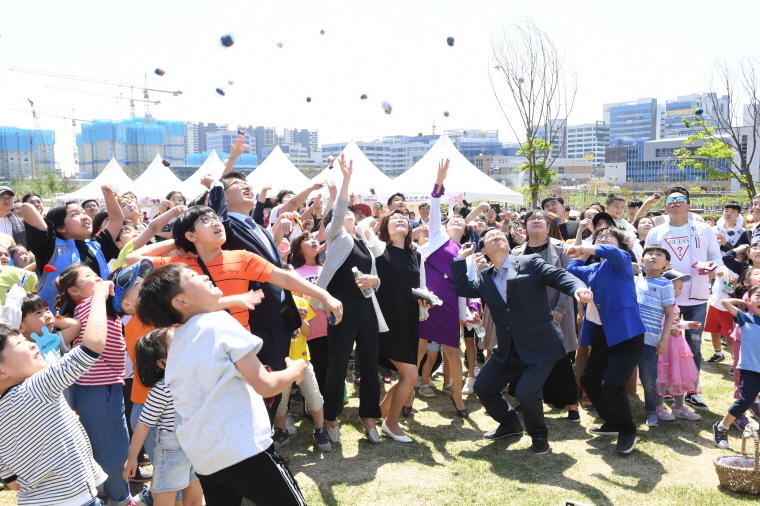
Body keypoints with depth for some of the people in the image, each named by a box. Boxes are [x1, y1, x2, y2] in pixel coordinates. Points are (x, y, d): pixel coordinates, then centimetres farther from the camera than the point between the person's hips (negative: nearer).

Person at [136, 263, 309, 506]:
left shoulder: (177, 340, 11)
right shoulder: (219, 322, -12)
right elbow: (265, 385, -13)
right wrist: (295, 370, 5)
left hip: (203, 456, 8)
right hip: (242, 449, -8)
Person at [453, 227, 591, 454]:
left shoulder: (530, 263, -6)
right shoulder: (485, 279, 10)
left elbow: (560, 276, -14)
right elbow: (463, 288, 8)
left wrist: (579, 288, -34)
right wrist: (461, 258, 7)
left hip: (540, 346, -6)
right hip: (508, 349, 6)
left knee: (526, 393, -19)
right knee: (483, 387, 9)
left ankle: (539, 436, 13)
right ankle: (510, 425, 36)